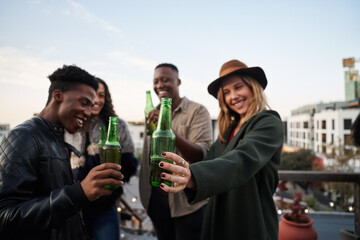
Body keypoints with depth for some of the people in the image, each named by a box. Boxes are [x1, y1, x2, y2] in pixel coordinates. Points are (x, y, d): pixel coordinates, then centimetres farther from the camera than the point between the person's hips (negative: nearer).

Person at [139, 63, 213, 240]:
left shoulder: (197, 111, -9)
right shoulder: (153, 114, 8)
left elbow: (203, 156, -20)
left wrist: (169, 129, -32)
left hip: (189, 200, -5)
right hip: (157, 198, 5)